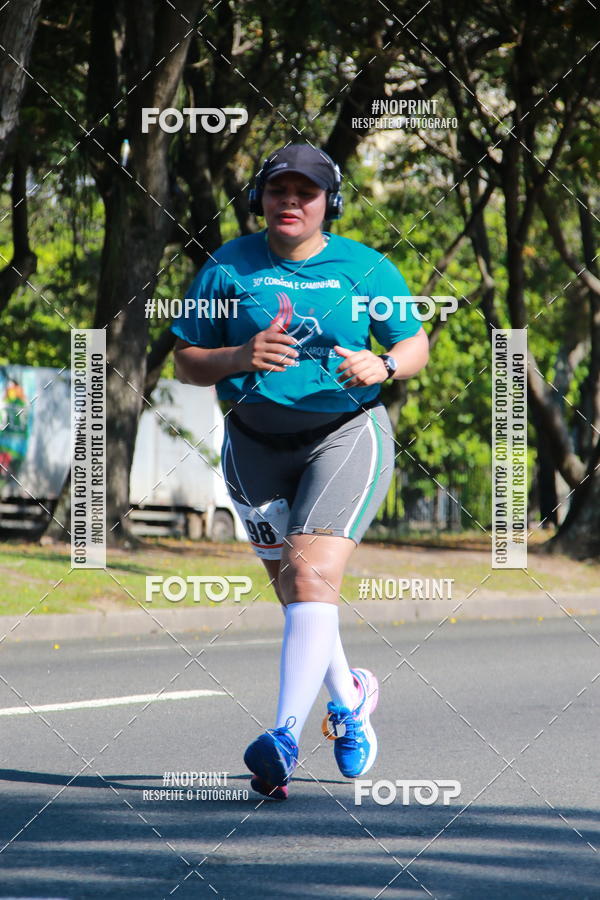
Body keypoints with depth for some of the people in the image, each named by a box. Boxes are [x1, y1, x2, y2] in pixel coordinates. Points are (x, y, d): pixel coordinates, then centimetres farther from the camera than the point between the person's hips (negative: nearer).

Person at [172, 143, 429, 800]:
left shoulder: (366, 268, 1)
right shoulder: (227, 267, 2)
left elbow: (416, 344, 9)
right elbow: (185, 361, 3)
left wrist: (382, 366, -14)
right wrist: (240, 357, -17)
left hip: (346, 434, -3)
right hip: (257, 443, 3)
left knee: (312, 576, -21)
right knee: (293, 591, 11)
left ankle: (286, 738, -28)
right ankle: (348, 700, 40)